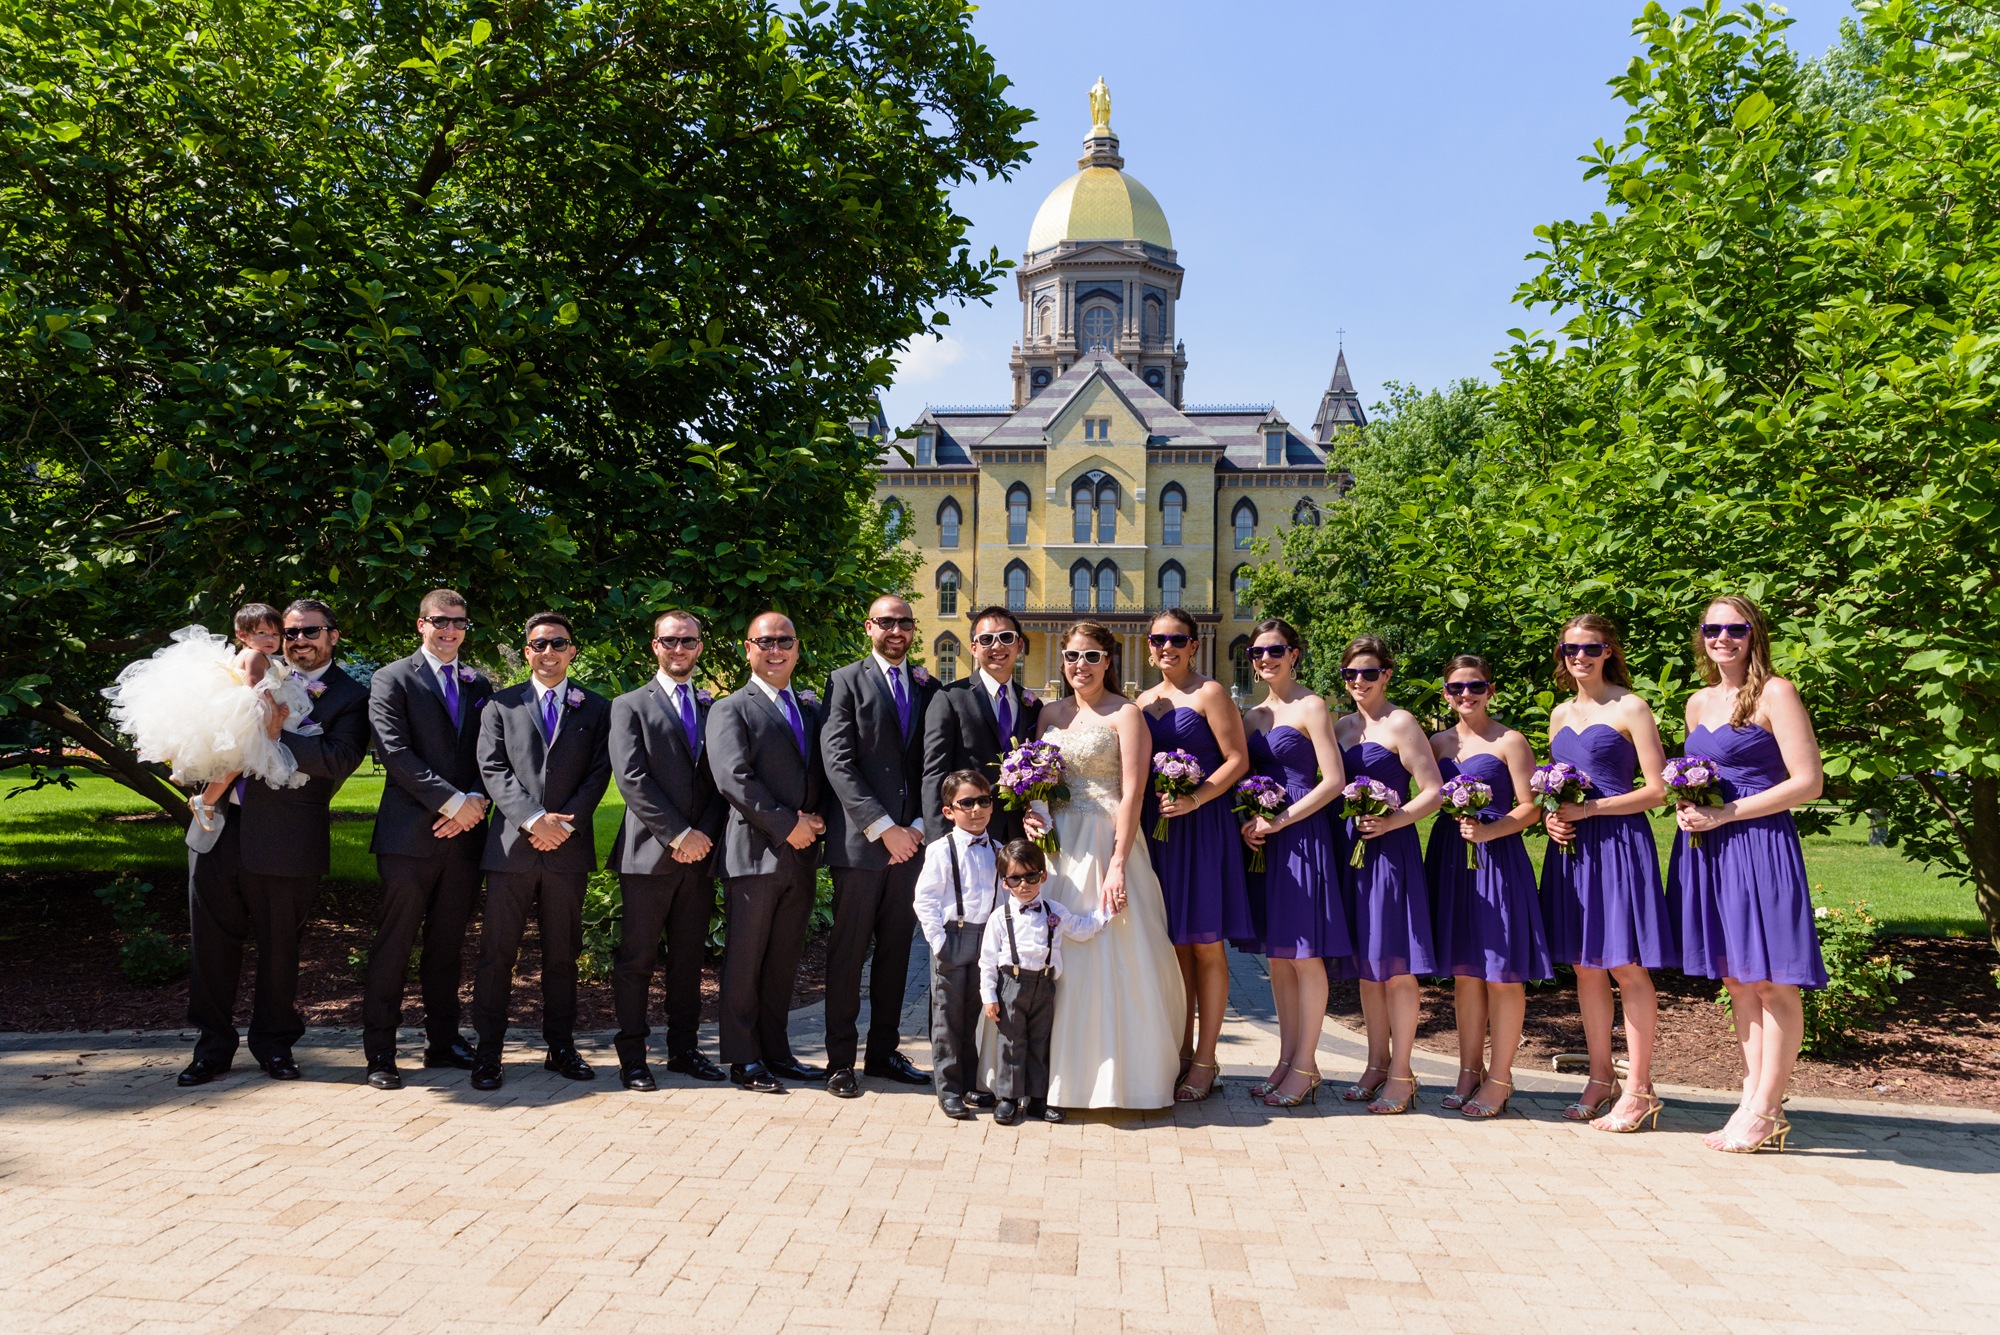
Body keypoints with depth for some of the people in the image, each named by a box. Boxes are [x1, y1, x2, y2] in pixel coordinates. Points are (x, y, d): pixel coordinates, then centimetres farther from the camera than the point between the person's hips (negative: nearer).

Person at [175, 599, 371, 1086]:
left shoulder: (350, 697, -1)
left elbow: (342, 758, -16)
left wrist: (278, 736, -20)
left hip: (286, 840, -4)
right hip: (220, 830, 4)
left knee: (279, 947, 7)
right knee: (212, 944, 9)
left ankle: (274, 1044, 25)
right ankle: (214, 1045, 24)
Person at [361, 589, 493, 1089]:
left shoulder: (479, 686, 16)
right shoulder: (392, 679, 1)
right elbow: (395, 751, -10)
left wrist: (476, 801, -8)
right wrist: (452, 801, -14)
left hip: (463, 833, 5)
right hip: (410, 835, -5)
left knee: (449, 946, 11)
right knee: (393, 946, -1)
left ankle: (443, 1041, 21)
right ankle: (380, 1053, 7)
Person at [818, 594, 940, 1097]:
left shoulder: (928, 688, 13)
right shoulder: (846, 681, -1)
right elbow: (838, 763, -9)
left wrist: (918, 826, -2)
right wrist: (883, 828, -14)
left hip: (910, 841, 5)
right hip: (859, 839, -4)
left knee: (897, 950, 10)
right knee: (848, 952, 2)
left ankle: (884, 1052, 22)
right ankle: (840, 1060, 11)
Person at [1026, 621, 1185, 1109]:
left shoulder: (1125, 714, -4)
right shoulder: (1052, 714, 14)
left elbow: (1132, 793, -11)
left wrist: (1118, 863, -18)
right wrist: (1034, 819, -4)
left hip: (1106, 844, -5)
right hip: (1054, 845, 6)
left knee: (1108, 955, -4)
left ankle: (1116, 1074, 8)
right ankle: (1060, 1073, 17)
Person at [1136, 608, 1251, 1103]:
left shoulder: (1209, 693, -4)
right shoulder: (1144, 701, 14)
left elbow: (1237, 760, -9)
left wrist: (1194, 799, -19)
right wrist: (1140, 810, 3)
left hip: (1201, 827, -6)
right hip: (1156, 827, 6)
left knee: (1205, 945, 1)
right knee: (1175, 943, 10)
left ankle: (1205, 1061, 9)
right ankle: (1182, 1052, 20)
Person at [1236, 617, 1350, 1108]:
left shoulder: (1311, 707, -6)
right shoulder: (1252, 715, 14)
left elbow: (1334, 781, -13)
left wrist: (1280, 820, -15)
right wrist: (1247, 821, 1)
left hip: (1303, 835, -7)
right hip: (1264, 839, 7)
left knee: (1306, 954, -2)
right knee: (1276, 954, 10)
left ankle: (1306, 1066, 6)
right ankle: (1287, 1059, 18)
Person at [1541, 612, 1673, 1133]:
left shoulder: (1630, 708, -4)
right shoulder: (1560, 713, 15)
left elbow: (1657, 790, -8)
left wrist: (1587, 809, -15)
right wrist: (1550, 815, 2)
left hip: (1619, 842, -6)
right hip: (1571, 847, 6)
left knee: (1626, 966, -4)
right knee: (1585, 967, 10)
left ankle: (1638, 1090, 4)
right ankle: (1602, 1080, 20)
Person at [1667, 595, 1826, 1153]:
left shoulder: (1775, 693, -6)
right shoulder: (1698, 702, 15)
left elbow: (1808, 781, -12)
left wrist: (1725, 813, -15)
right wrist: (1686, 809, 3)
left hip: (1760, 844, -7)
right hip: (1705, 851, 7)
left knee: (1774, 982, -1)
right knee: (1738, 982, 11)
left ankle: (1765, 1111, 7)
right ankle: (1755, 1102, 19)